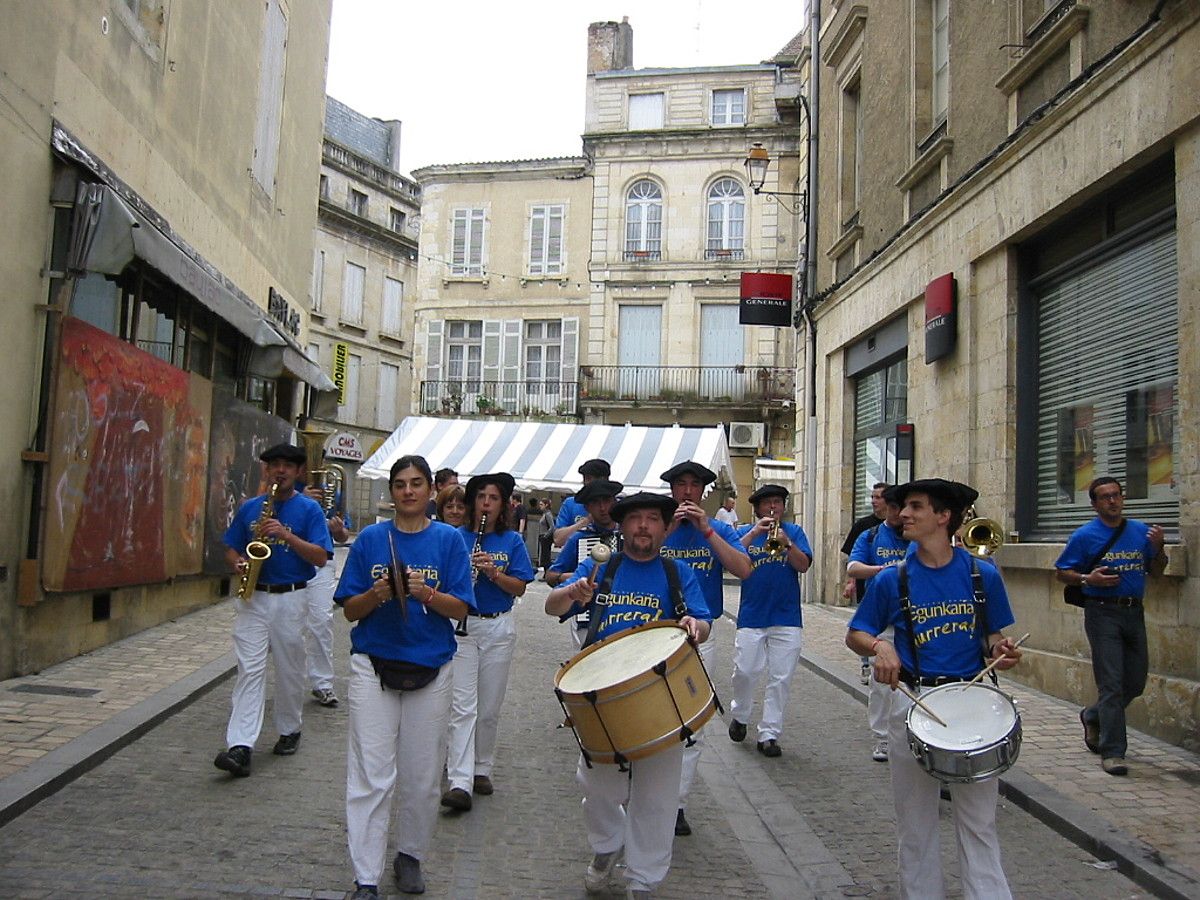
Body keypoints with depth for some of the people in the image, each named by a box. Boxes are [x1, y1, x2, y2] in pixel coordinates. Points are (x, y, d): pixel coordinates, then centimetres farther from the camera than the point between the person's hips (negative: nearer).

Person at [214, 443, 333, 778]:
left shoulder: (309, 509, 0)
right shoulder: (250, 508, 10)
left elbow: (320, 557, -9)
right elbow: (231, 548, 15)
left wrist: (286, 535, -19)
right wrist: (238, 564, -8)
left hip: (290, 599, -2)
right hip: (253, 597, 2)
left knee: (289, 670, 9)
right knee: (249, 670, -6)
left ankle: (290, 731, 28)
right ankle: (240, 747, -11)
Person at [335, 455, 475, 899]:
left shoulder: (449, 540, 1)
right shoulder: (370, 538, 3)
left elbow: (460, 609, -4)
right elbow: (350, 610, 2)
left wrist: (427, 594, -22)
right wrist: (376, 595, -19)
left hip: (430, 670, 0)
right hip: (373, 666, 0)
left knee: (422, 776, 9)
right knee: (371, 777, -2)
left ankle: (410, 855, 31)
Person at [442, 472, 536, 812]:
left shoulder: (512, 541, 2)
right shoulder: (456, 538, 1)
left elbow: (520, 589, -3)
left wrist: (493, 572, -19)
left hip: (499, 629, 1)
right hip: (462, 626, -1)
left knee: (490, 707, 10)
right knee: (462, 706, -7)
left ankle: (482, 770, 25)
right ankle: (459, 783, -10)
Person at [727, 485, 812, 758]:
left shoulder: (794, 532, 7)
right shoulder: (746, 532, 6)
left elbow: (804, 566, -6)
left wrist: (786, 543, -20)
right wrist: (754, 533, -19)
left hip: (786, 617, 1)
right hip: (751, 615, -1)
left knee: (780, 678, 1)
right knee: (745, 671, -1)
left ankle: (769, 733, 11)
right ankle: (740, 716, 26)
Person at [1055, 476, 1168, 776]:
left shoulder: (1141, 531, 10)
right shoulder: (1084, 536, -4)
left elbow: (1156, 571, 16)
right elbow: (1062, 572, 0)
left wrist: (1158, 547, -3)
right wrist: (1087, 579, -19)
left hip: (1134, 613, 5)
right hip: (1103, 613, -5)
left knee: (1136, 683, 12)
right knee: (1112, 684, -8)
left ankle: (1093, 717, 36)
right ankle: (1112, 752, -2)